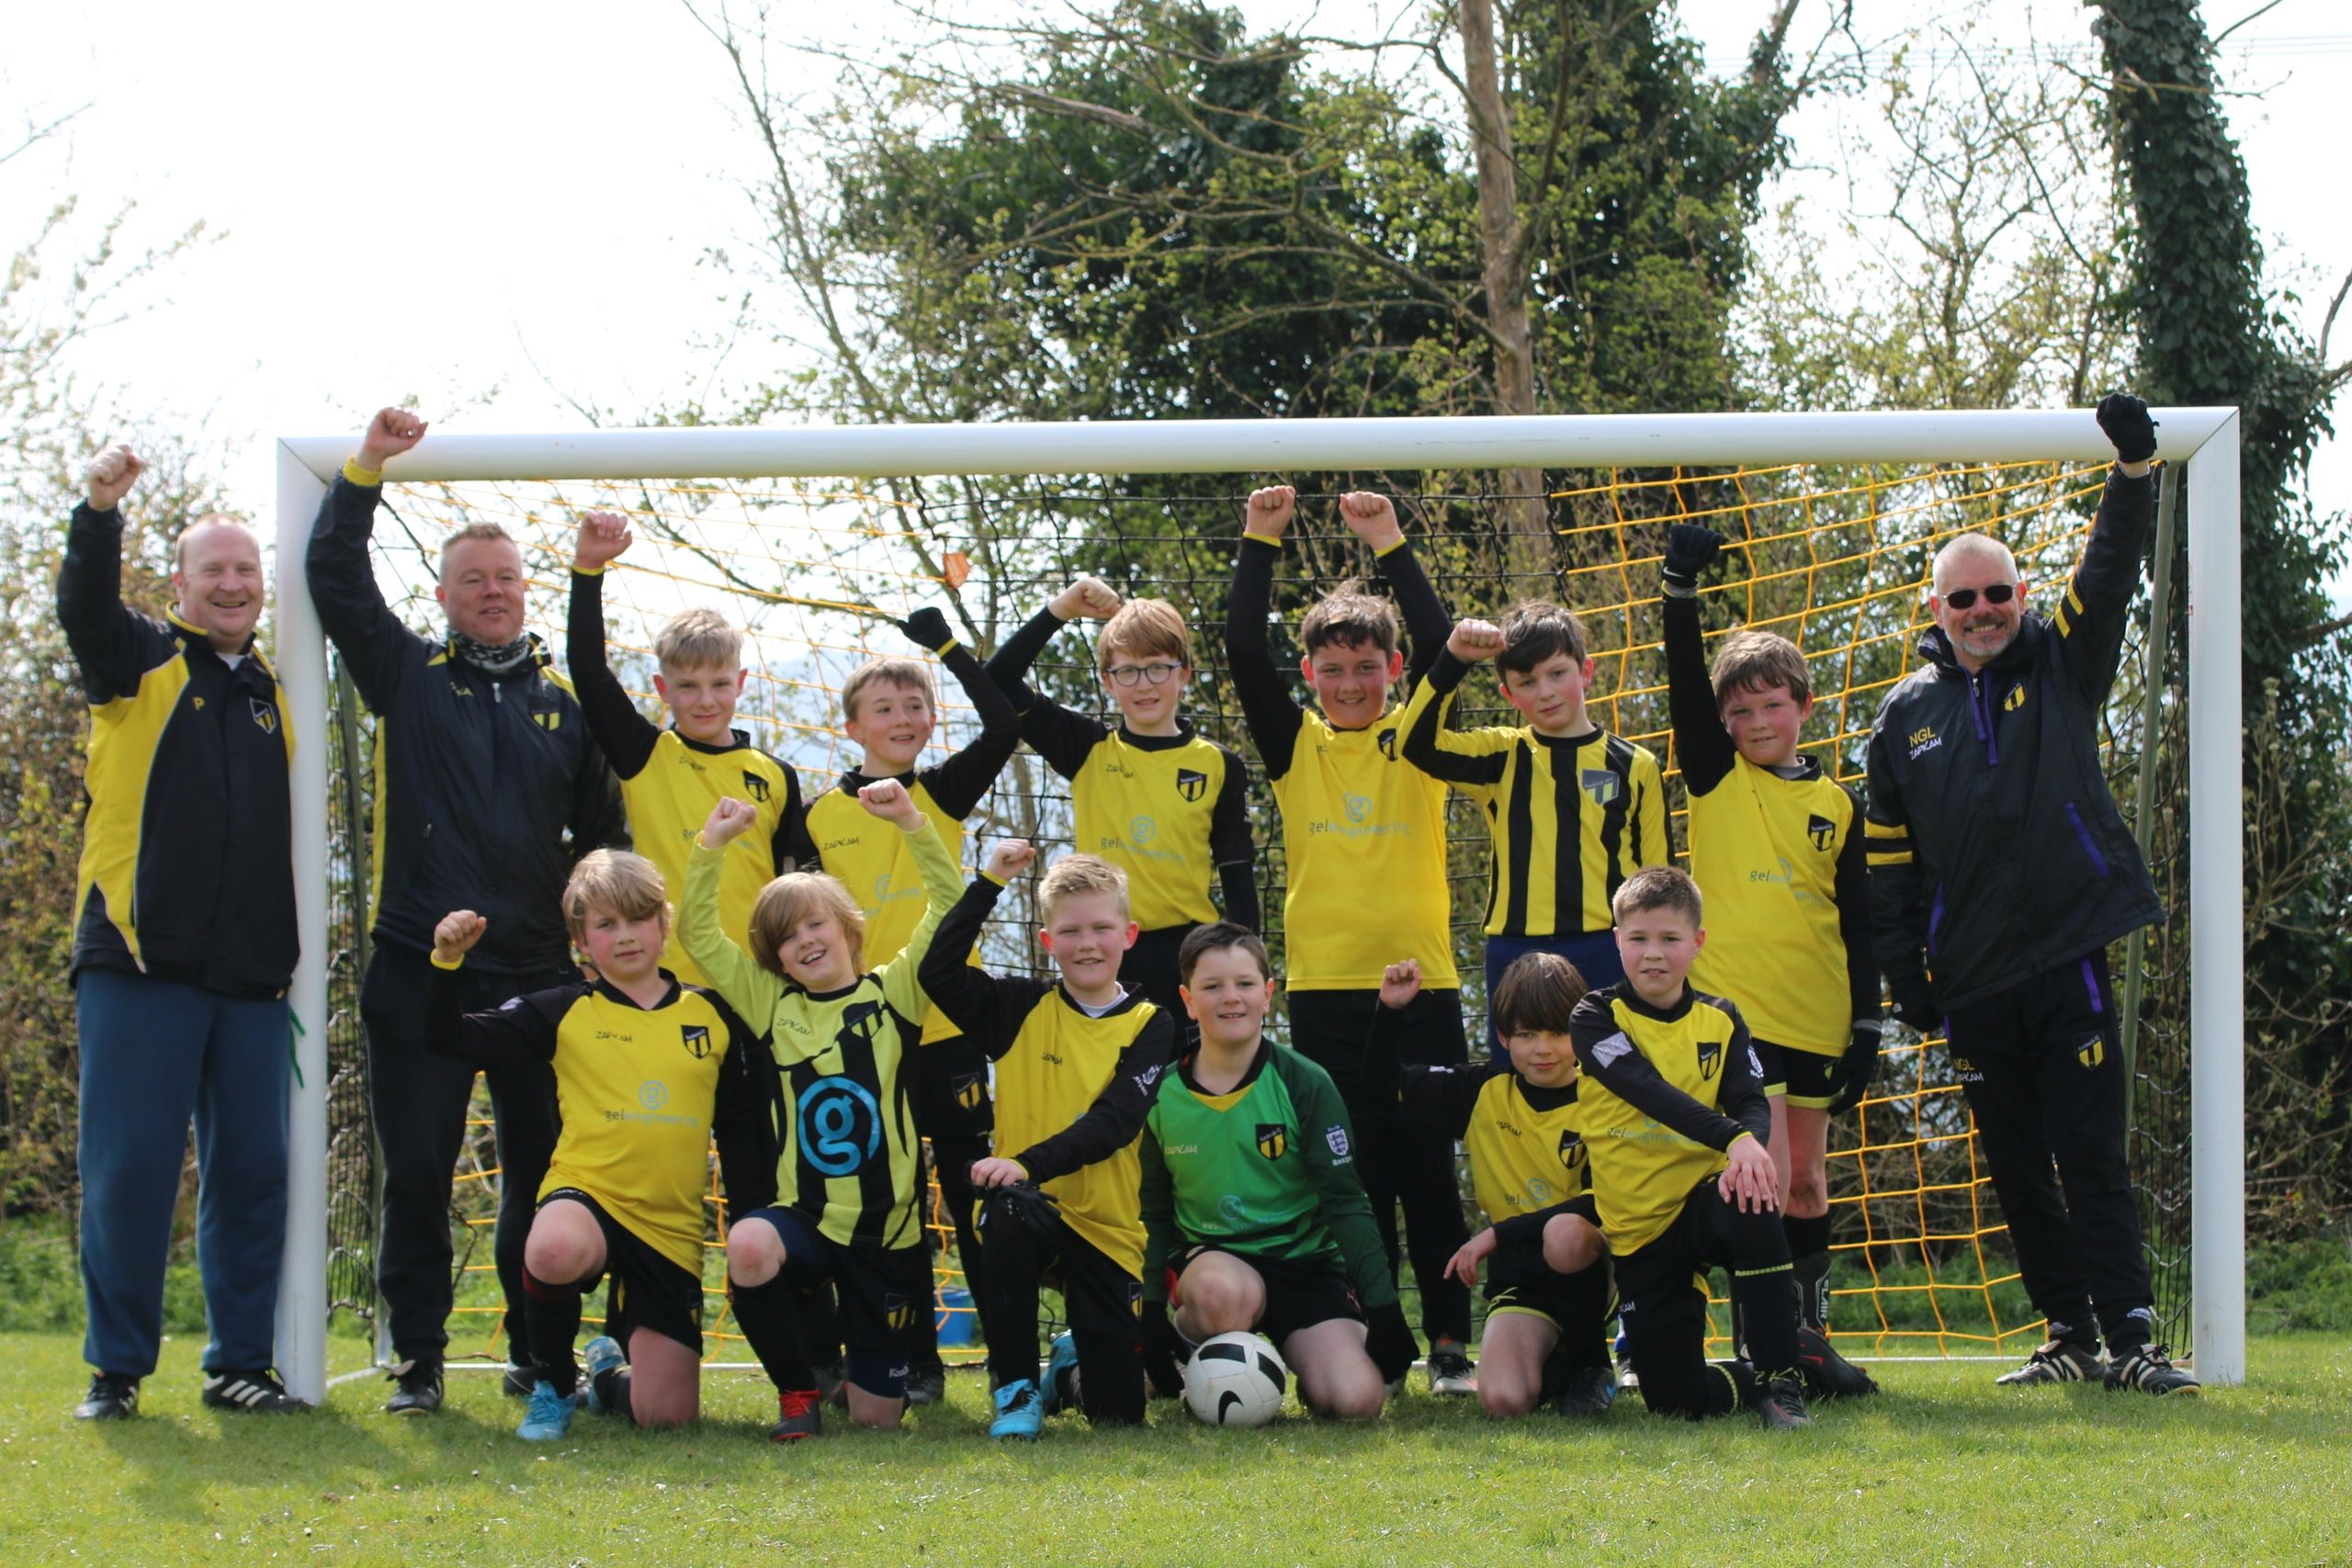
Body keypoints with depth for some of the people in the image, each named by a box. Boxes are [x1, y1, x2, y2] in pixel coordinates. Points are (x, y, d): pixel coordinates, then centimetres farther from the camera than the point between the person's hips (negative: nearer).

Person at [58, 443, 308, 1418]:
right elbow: (84, 609, -14)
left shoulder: (274, 696, 18)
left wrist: (295, 954, 12)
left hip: (250, 975, 4)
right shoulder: (140, 665, 7)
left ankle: (241, 1363, 11)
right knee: (129, 1166, -5)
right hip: (140, 963, -4)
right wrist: (100, 512, -33)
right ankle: (116, 1367, 3)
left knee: (251, 1171, 3)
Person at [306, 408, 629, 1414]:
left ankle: (537, 1354, 15)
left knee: (542, 1170, 5)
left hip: (538, 974, 2)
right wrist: (363, 472, -7)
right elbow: (335, 580, 0)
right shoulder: (409, 678, 9)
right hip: (421, 972, -2)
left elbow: (605, 832, 19)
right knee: (417, 1171, -1)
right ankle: (417, 1359, 5)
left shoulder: (563, 706, 13)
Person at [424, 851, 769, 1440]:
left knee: (667, 1414, -6)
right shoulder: (564, 1013, 3)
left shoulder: (712, 1016, 7)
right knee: (555, 1252, -41)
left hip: (673, 1230, 2)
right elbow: (453, 1039, 0)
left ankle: (609, 1371, 35)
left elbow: (743, 1135, 13)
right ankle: (553, 1385, -8)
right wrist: (447, 963, -15)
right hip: (588, 1193, -2)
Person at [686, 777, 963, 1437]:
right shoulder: (772, 1006, 7)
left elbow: (947, 910, -6)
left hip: (887, 1231, -1)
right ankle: (797, 1392, -10)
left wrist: (912, 822, -16)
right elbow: (699, 933, 5)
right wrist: (711, 846, -6)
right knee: (749, 1248, -37)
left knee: (876, 1415, 0)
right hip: (804, 1216, 1)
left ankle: (866, 1373, 42)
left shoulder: (894, 993, 2)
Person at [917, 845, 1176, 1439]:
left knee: (1118, 1412, -6)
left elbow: (1114, 1122, -15)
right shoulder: (1022, 1009, 5)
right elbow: (938, 973, -8)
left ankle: (1071, 1365, 34)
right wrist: (988, 883, -9)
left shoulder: (1150, 1027, -1)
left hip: (1110, 1227, 0)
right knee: (1008, 1211, -39)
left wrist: (1030, 1164, -29)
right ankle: (1017, 1389, -20)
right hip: (1032, 1211, 0)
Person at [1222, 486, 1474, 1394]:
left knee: (1428, 1173, 0)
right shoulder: (1295, 746, 8)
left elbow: (1440, 648, -8)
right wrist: (1259, 546, -9)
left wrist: (1393, 550, -15)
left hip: (1421, 983, -1)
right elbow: (1244, 654, -2)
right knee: (1351, 1179, 3)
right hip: (1324, 987, 1)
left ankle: (1449, 1344, 3)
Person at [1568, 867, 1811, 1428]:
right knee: (1676, 1398, -9)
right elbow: (1650, 1091, -22)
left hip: (1703, 1198, 1)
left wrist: (1749, 1145, -33)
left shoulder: (1720, 1021, 5)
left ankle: (1781, 1377, -25)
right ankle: (1754, 1379, 28)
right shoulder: (1596, 1019, -5)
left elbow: (1753, 1104, -8)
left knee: (1749, 1203, -38)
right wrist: (1730, 1136, -37)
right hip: (1637, 1228, -1)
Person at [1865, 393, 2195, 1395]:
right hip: (1972, 982, 3)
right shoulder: (1907, 714, 10)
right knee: (2016, 1167, 6)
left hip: (2069, 961, -3)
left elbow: (2112, 569, -6)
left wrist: (2134, 468, -20)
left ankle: (2129, 1336, -8)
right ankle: (2069, 1336, 14)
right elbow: (1889, 861, 11)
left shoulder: (2062, 667, 7)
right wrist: (1905, 978, 6)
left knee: (2092, 1157, -7)